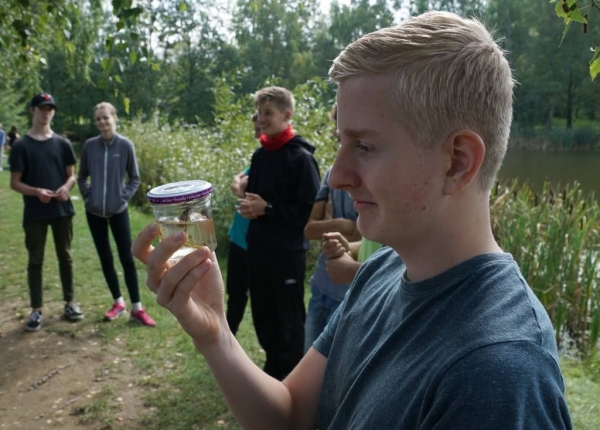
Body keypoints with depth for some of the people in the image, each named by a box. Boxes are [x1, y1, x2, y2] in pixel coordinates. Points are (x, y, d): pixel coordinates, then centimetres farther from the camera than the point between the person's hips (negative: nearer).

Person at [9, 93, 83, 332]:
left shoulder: (62, 144, 5)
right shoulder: (21, 146, -3)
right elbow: (14, 183, -3)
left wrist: (66, 188, -13)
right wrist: (36, 192, -21)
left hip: (62, 210, 2)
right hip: (34, 213, -2)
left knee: (65, 256, 11)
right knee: (35, 260, 5)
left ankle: (70, 303, 23)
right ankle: (36, 310, 14)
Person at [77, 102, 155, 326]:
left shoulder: (125, 145, -6)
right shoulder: (89, 146, -1)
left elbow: (135, 178, 2)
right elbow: (82, 177, 10)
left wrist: (124, 197, -9)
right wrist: (88, 196, -2)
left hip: (118, 211, -2)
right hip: (94, 212, 2)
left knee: (127, 258, -1)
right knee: (105, 258, 9)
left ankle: (137, 308, 5)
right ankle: (118, 302, 23)